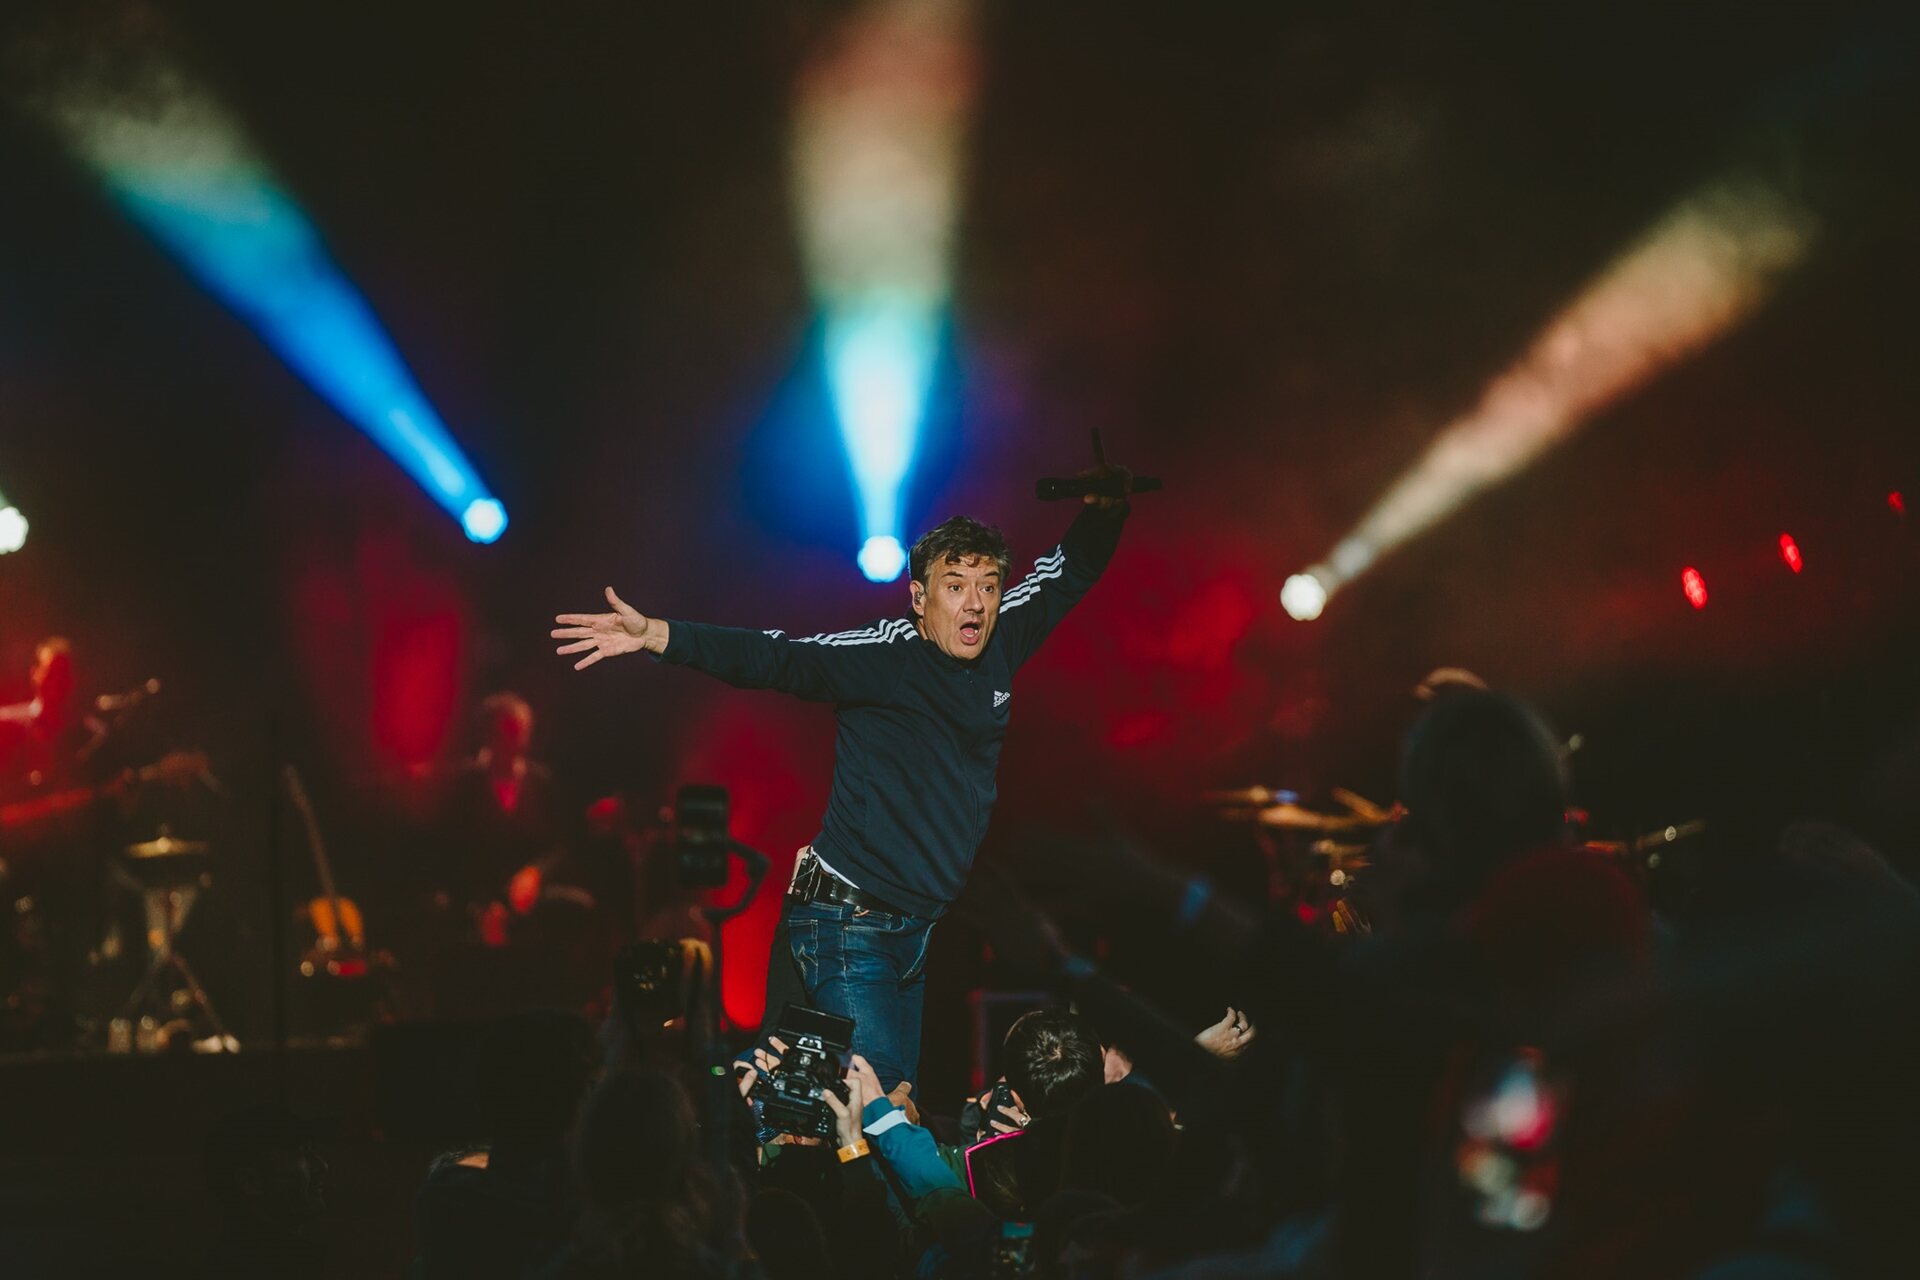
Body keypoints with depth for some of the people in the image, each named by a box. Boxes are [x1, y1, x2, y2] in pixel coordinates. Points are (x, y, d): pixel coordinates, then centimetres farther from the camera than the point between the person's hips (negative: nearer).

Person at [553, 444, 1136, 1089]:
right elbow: (780, 658, -26)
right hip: (848, 924, -7)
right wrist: (656, 635, -38)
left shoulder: (998, 647, 5)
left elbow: (1066, 575, 21)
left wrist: (1105, 508, 5)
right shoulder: (886, 654, -14)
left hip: (920, 929, 7)